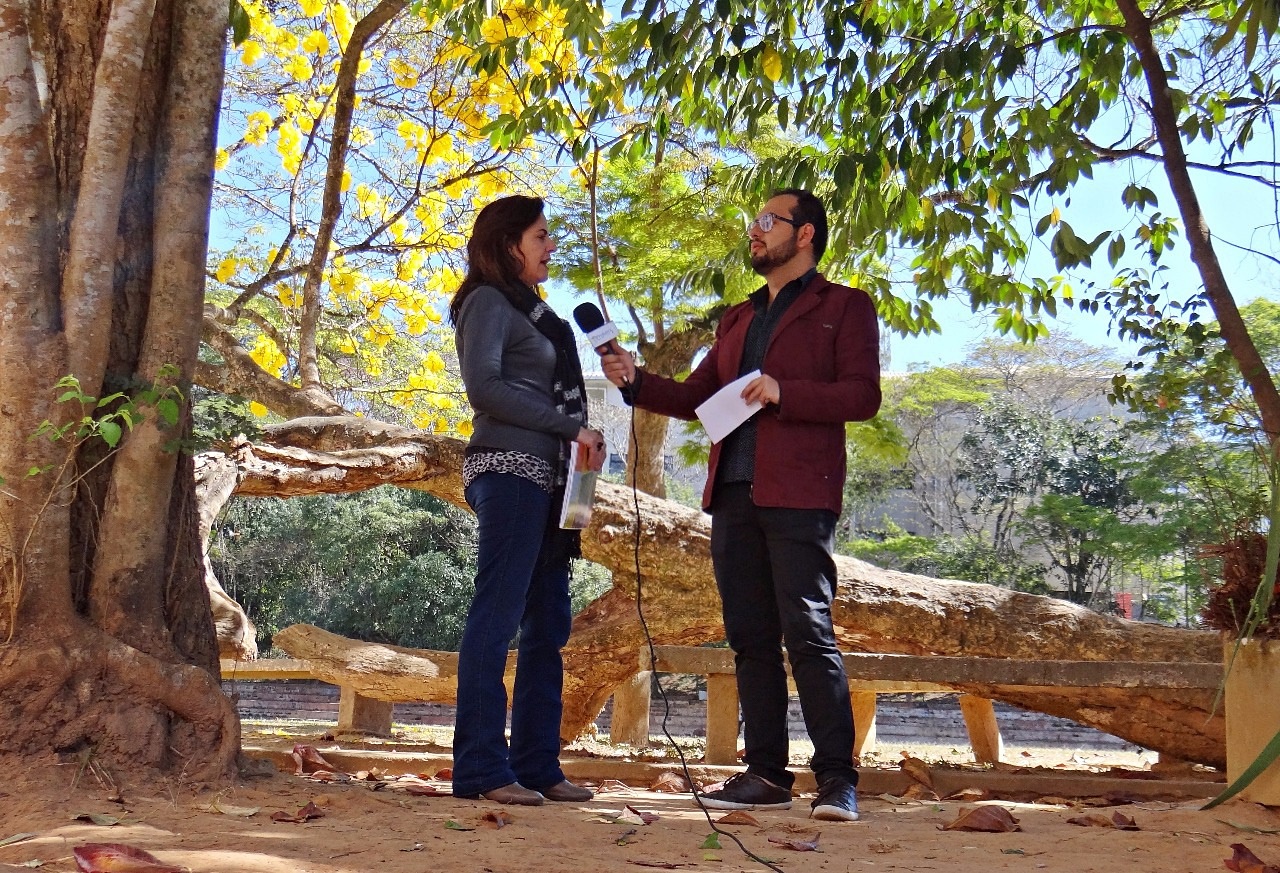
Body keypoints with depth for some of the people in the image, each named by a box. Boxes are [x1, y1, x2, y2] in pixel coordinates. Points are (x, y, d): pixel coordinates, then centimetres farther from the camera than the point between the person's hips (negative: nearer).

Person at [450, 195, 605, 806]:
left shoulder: (530, 309, 24)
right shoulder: (488, 302, -2)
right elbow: (484, 387, -15)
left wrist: (580, 445, 4)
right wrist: (571, 427, -14)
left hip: (543, 478, 9)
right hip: (508, 470, -9)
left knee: (548, 624, 6)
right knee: (497, 619, -8)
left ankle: (537, 765, 10)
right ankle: (481, 769, -5)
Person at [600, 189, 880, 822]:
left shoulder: (844, 307, 6)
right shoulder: (738, 320, 27)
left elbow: (863, 395, -5)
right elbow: (695, 396, 22)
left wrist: (783, 393, -16)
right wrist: (636, 382, 7)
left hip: (797, 494, -7)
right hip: (733, 493, 7)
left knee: (808, 633, -10)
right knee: (750, 638, 6)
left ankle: (837, 778, -6)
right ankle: (766, 773, 11)